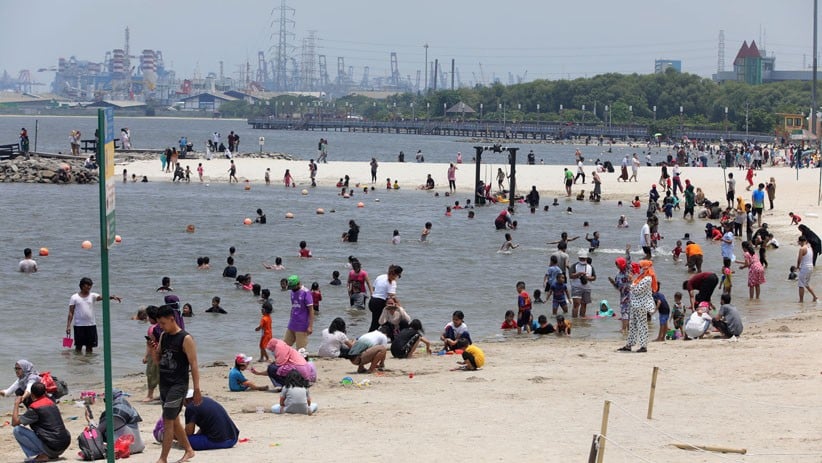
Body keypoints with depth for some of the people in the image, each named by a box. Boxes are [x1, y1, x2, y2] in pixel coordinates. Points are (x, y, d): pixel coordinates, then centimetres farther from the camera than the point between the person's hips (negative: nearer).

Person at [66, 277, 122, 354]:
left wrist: (112, 297, -35)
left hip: (91, 325, 2)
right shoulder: (74, 297, 0)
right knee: (78, 346, 2)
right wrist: (68, 325, -6)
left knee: (90, 346, 8)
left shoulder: (92, 296, 5)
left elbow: (102, 297, -14)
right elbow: (71, 312, 0)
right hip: (79, 325, -2)